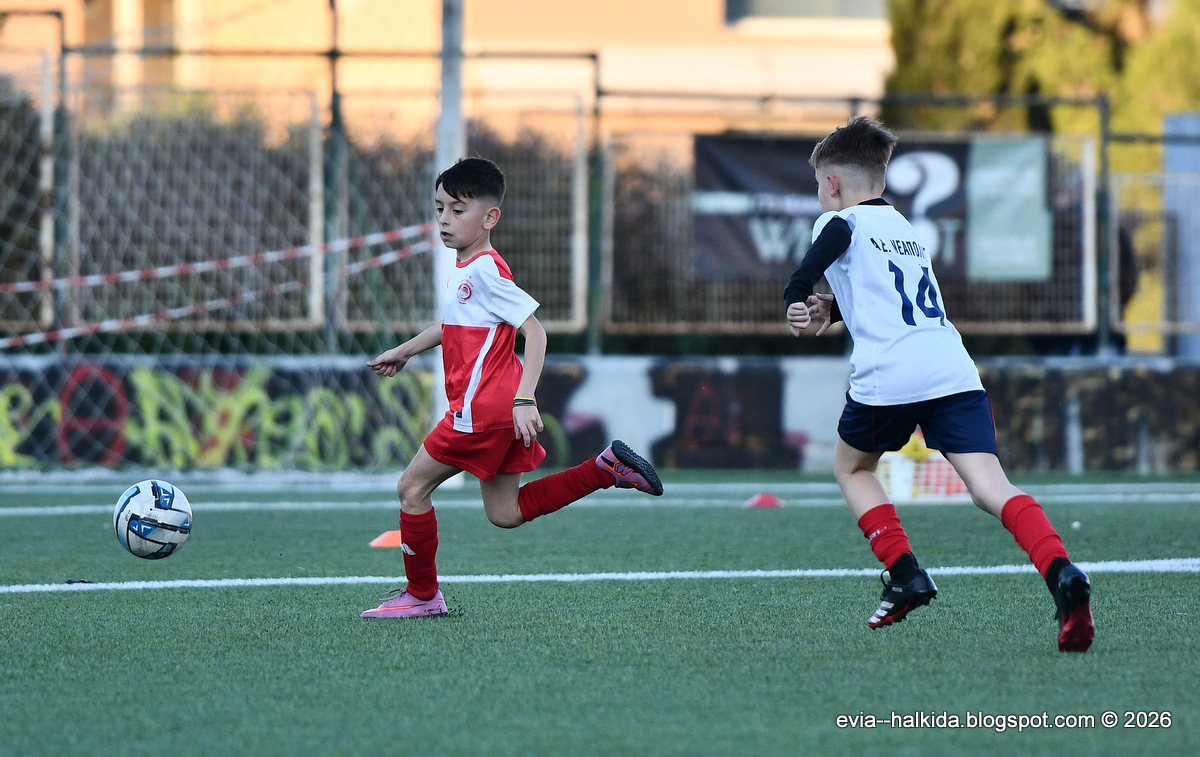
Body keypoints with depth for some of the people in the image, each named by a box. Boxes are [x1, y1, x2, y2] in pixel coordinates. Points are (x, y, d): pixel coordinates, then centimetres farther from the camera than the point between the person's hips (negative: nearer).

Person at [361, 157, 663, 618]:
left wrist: (524, 399, -28)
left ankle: (422, 595, 9)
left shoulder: (486, 270, -15)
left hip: (484, 406, -9)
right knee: (504, 512, 12)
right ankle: (608, 468, 11)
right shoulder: (465, 270, 13)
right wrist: (405, 351, 44)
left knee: (412, 487, -1)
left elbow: (534, 332, -21)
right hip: (497, 409, 9)